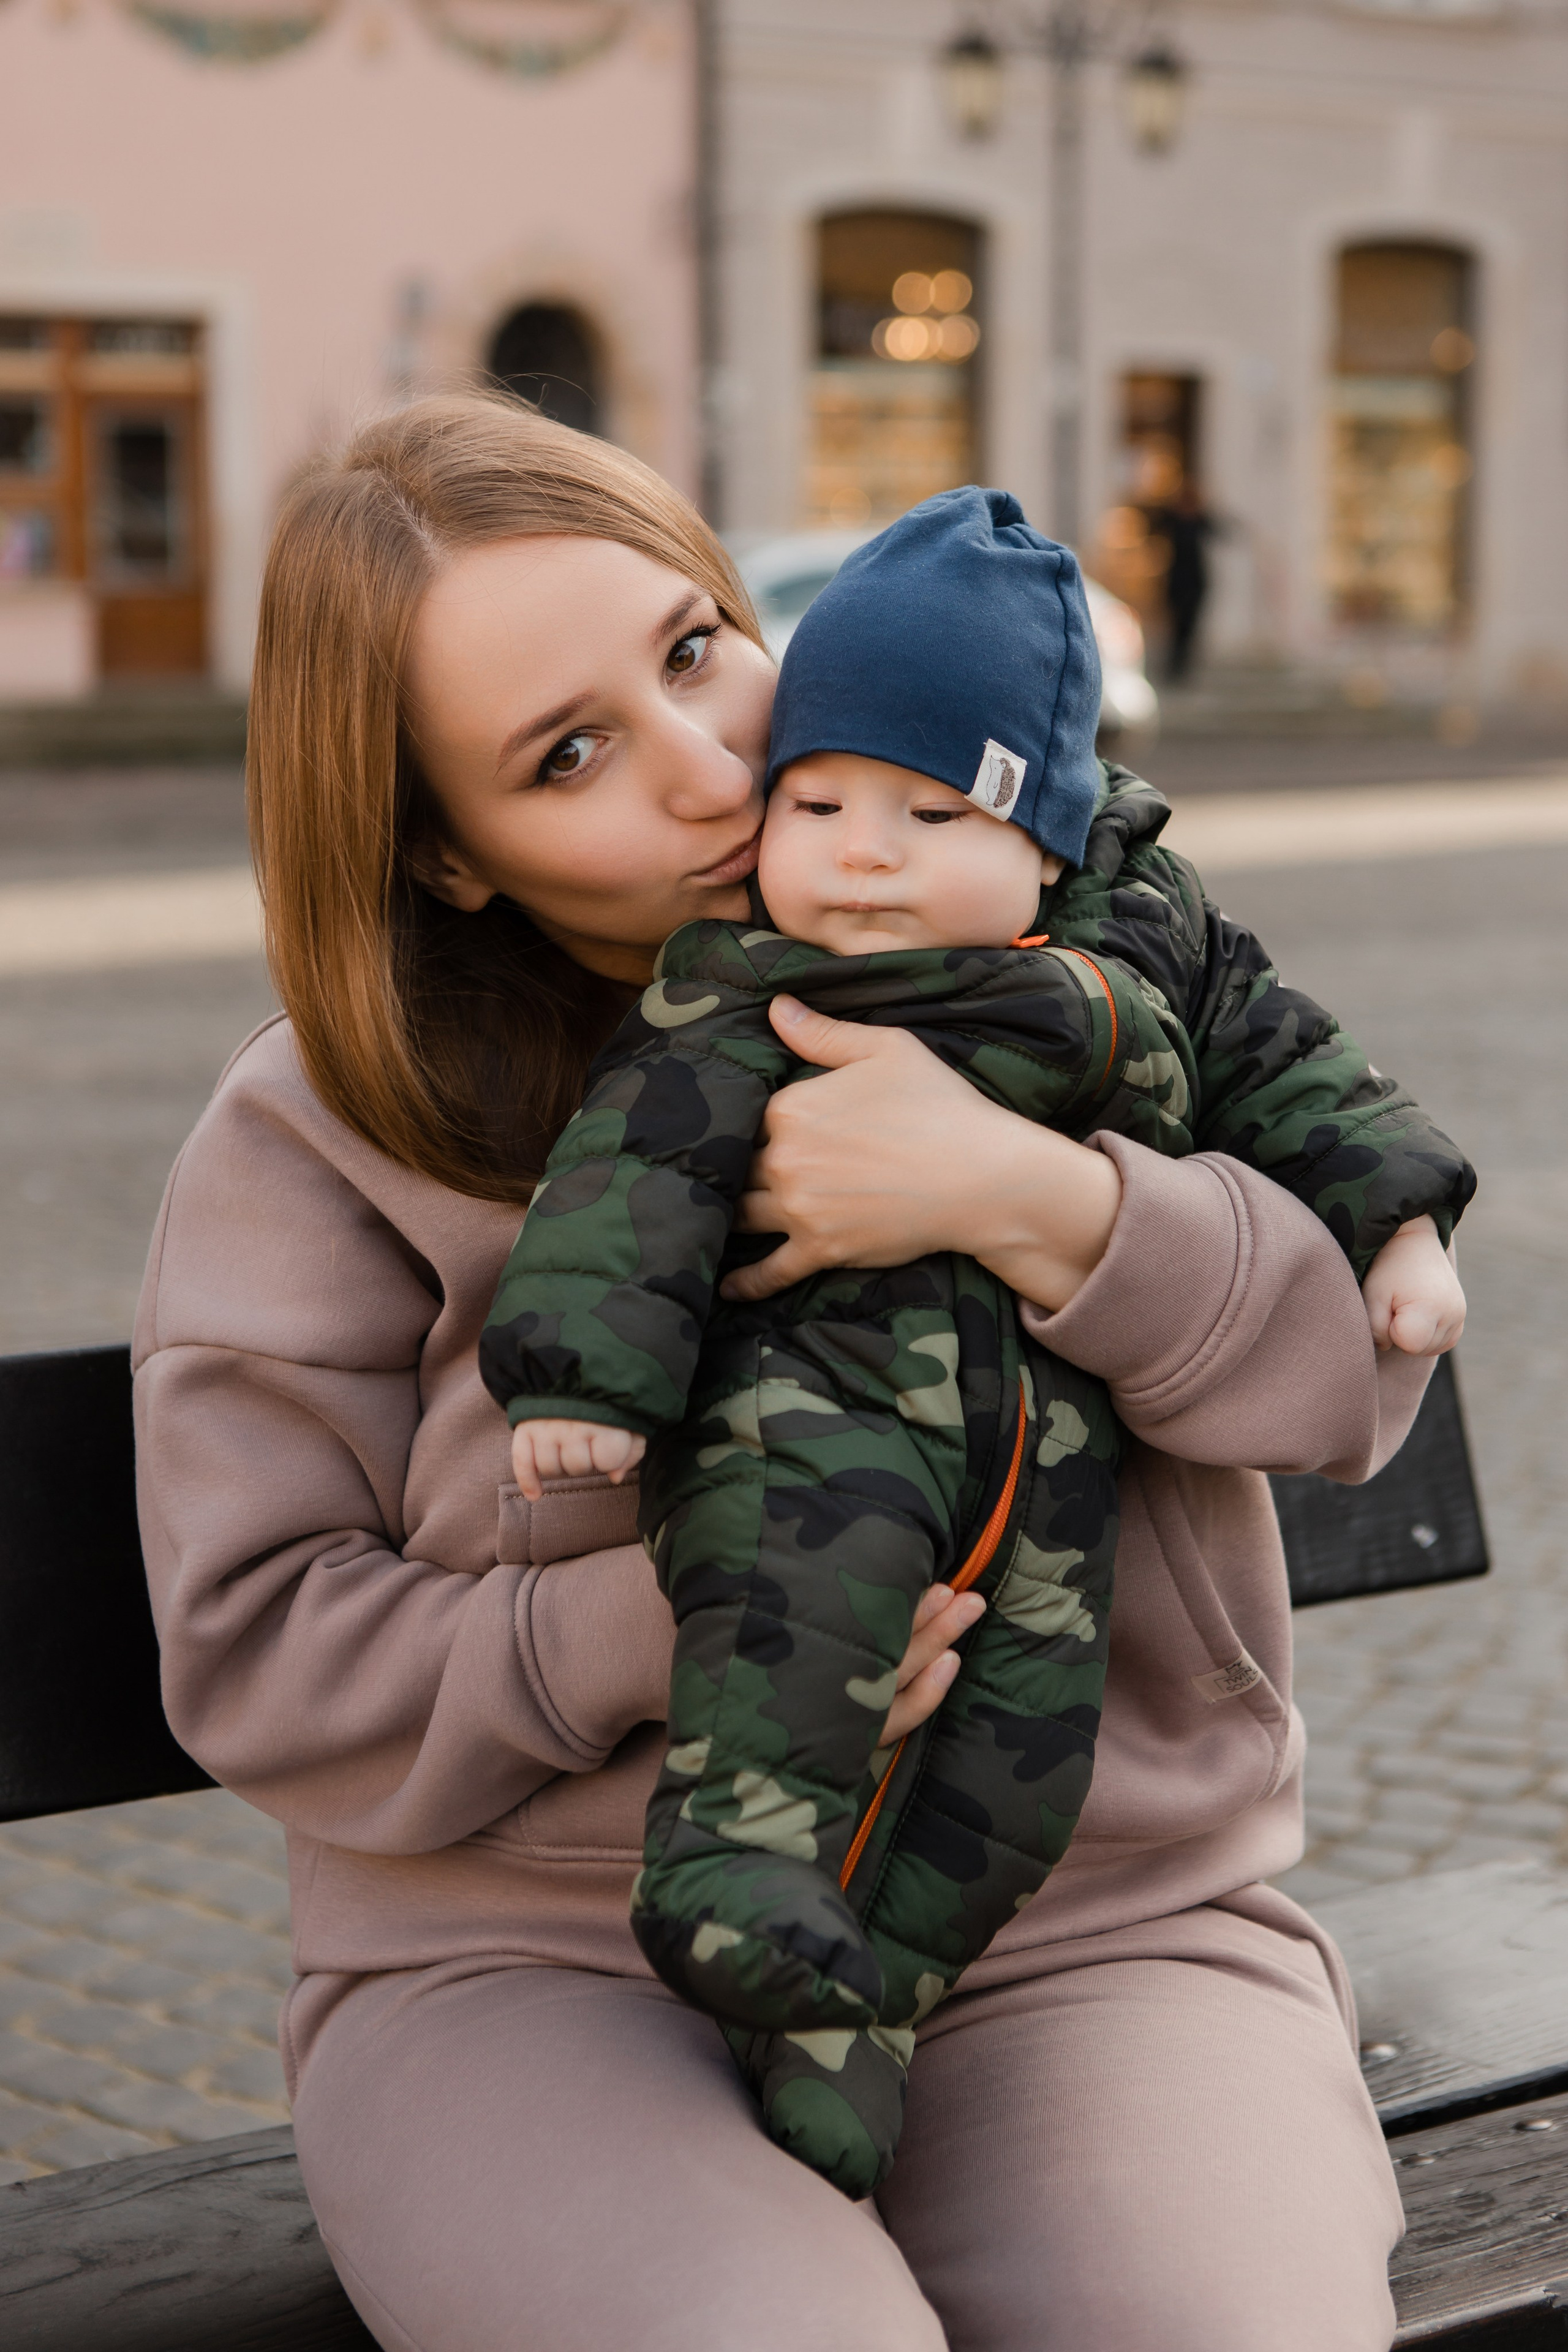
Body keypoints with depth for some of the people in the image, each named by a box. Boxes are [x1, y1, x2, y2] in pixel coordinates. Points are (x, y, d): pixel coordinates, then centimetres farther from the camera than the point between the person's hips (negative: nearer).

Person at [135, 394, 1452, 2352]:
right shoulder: (318, 1138, 2)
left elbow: (1361, 1362, -1)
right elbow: (257, 1654, 0)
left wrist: (1029, 1198, -20)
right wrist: (662, 1629, -17)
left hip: (1094, 1936, 1)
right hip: (543, 1971, -1)